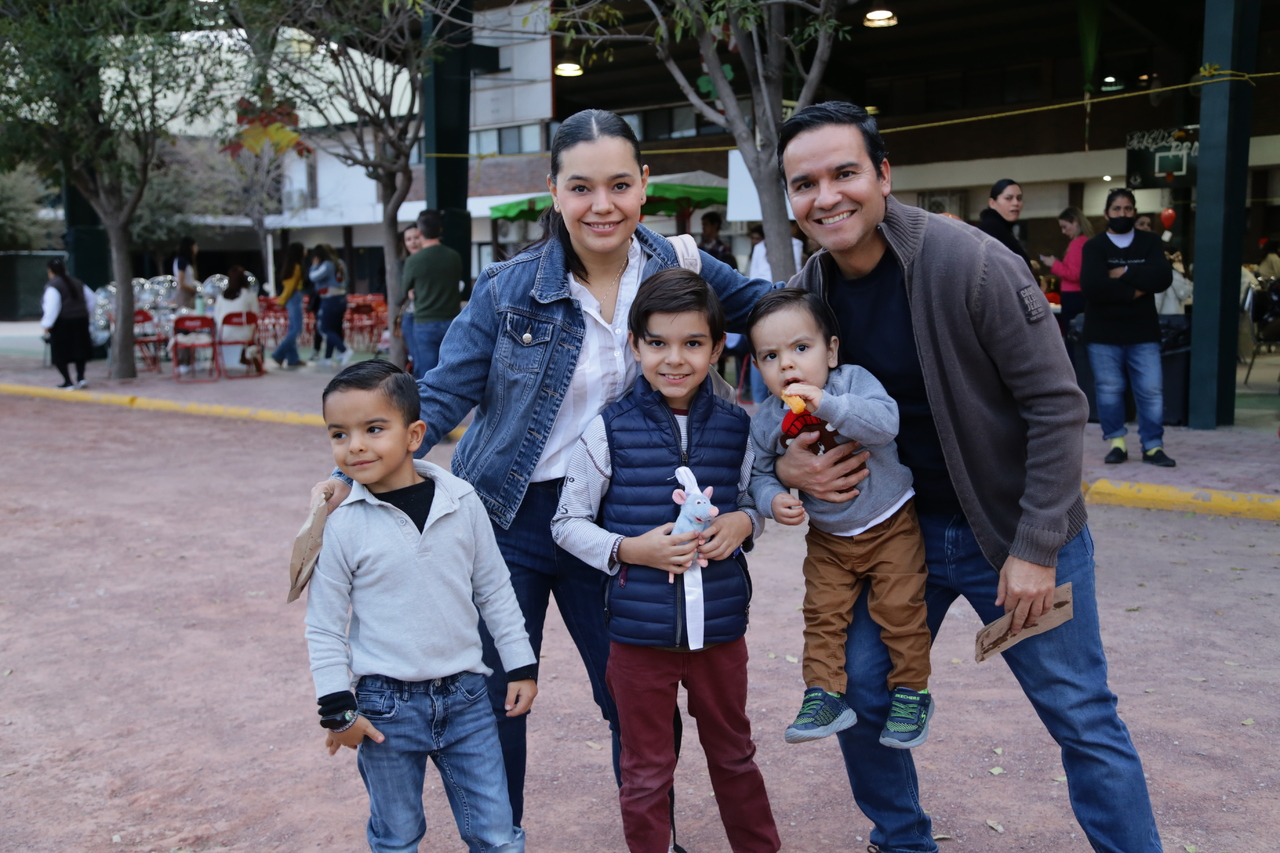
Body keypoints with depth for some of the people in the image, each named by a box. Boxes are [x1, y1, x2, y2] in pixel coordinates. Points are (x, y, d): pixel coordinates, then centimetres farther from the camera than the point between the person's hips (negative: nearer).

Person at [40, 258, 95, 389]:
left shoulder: (53, 286, -11)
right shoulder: (77, 284, 11)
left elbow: (52, 308, -20)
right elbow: (93, 299, 15)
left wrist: (46, 325, -15)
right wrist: (86, 314, 21)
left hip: (61, 325, -7)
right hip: (80, 323, 7)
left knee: (60, 355, 3)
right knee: (79, 351, 18)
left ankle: (68, 382, 0)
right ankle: (80, 378, 12)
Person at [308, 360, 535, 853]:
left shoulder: (462, 503, -5)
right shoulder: (342, 526, -10)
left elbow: (495, 592, 6)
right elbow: (323, 626, -2)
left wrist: (520, 665, 8)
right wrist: (337, 708, -4)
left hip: (464, 697, 1)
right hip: (385, 705, -1)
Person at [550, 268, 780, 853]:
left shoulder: (735, 427, -1)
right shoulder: (608, 431, -10)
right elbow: (567, 522, -4)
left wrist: (742, 522, -10)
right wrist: (628, 549, -19)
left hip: (720, 627, 3)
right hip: (639, 631, -2)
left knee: (734, 755, 23)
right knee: (646, 773, 14)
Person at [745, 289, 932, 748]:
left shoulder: (853, 381, -18)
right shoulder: (767, 423, -7)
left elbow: (885, 422, -35)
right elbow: (761, 473, 6)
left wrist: (827, 405, -44)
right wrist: (772, 499, -16)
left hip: (889, 525, -3)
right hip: (827, 537, 4)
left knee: (899, 609, -1)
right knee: (823, 614, 3)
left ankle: (911, 693, 18)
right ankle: (824, 695, 16)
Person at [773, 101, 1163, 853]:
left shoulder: (971, 263, -21)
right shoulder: (807, 293, -4)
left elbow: (1057, 405, -18)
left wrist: (1036, 548, -17)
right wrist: (788, 463, -13)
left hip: (1019, 533, -5)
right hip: (898, 528, 5)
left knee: (1083, 720, 2)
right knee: (860, 696, 9)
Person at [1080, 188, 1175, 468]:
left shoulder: (1150, 242, 8)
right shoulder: (1094, 247, 0)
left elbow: (1163, 278, -9)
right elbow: (1092, 285, -17)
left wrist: (1124, 272, -14)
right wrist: (1134, 290, -15)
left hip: (1143, 331, 2)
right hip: (1103, 332, -1)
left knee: (1151, 390, 0)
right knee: (1108, 390, 2)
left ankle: (1153, 446, 8)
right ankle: (1116, 443, 14)